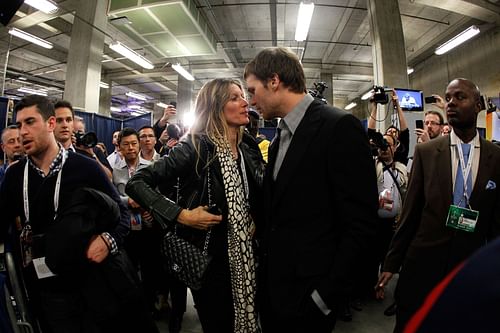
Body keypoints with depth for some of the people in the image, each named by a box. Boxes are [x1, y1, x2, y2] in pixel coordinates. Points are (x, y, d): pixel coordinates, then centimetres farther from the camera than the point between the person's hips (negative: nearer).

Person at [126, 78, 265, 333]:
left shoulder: (249, 148, 2)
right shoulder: (195, 147, -16)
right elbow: (135, 183, -16)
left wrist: (256, 220, -1)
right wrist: (180, 214, -24)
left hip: (245, 257, 6)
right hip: (209, 258, -6)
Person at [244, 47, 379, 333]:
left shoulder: (340, 127, -17)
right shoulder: (280, 139, 8)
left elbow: (361, 223, -19)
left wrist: (327, 295, -16)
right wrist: (264, 270, 9)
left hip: (308, 291, -7)